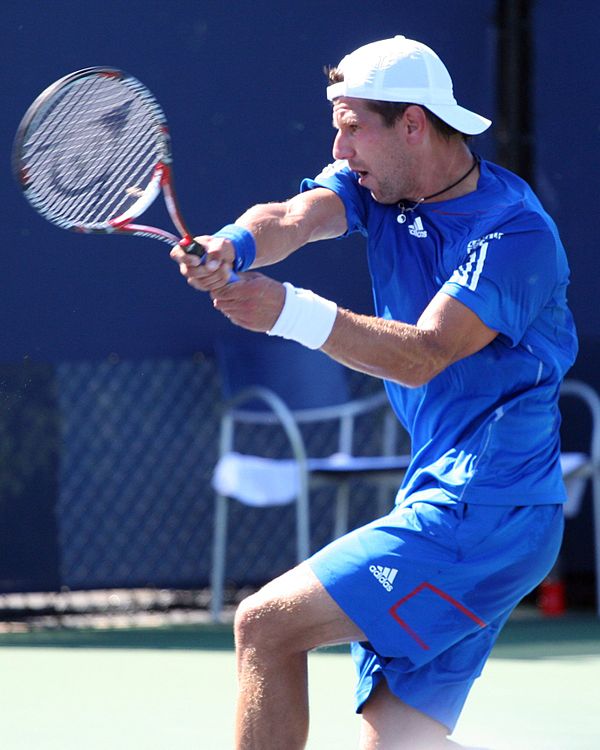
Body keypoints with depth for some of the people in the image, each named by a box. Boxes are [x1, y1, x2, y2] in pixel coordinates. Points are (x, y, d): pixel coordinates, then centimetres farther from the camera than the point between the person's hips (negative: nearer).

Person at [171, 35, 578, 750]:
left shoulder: (516, 234, -14)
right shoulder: (377, 184, 10)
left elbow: (423, 355, -24)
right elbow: (294, 217, -9)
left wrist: (293, 312, -36)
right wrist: (231, 248, -33)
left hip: (484, 513, -9)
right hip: (440, 498, 9)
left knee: (266, 625, -14)